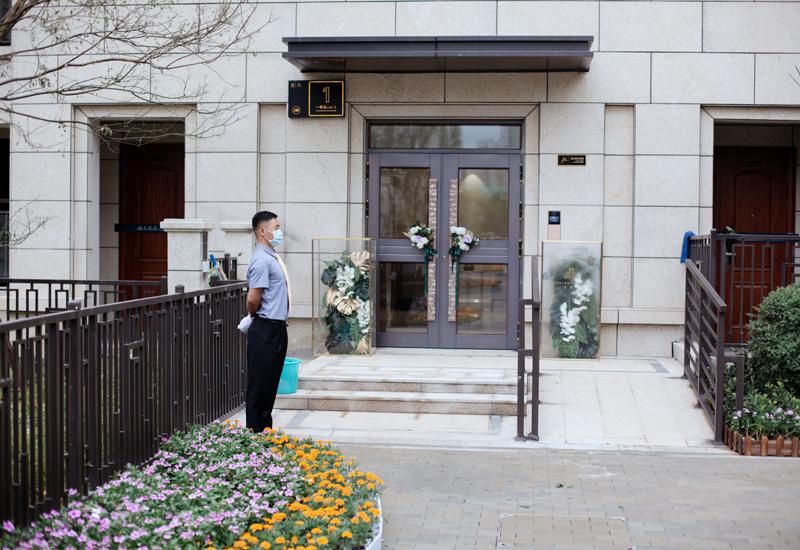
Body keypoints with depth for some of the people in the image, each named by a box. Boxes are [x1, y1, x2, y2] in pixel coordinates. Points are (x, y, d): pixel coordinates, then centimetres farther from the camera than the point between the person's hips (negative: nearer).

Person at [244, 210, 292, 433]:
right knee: (260, 386, -3)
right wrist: (257, 317, -3)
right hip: (265, 330, -10)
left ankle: (265, 432, 24)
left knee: (270, 384, 16)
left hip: (277, 329, 10)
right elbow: (253, 300, -21)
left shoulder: (273, 258, 14)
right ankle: (256, 433, 3)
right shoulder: (262, 260, -17)